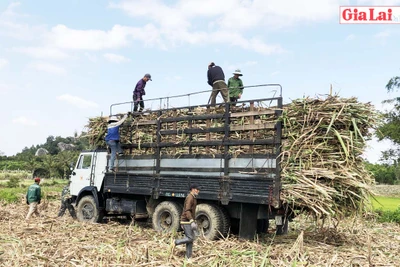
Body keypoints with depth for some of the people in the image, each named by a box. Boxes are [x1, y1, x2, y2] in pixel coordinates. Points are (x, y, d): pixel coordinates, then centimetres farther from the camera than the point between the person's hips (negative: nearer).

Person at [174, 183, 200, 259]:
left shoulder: (193, 198, 16)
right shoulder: (190, 198, -16)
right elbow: (187, 211, -25)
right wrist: (192, 221, -32)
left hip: (189, 221, 10)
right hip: (187, 221, -10)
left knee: (190, 239, 8)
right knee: (190, 238, -11)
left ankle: (188, 257, 11)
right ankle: (175, 243, 3)